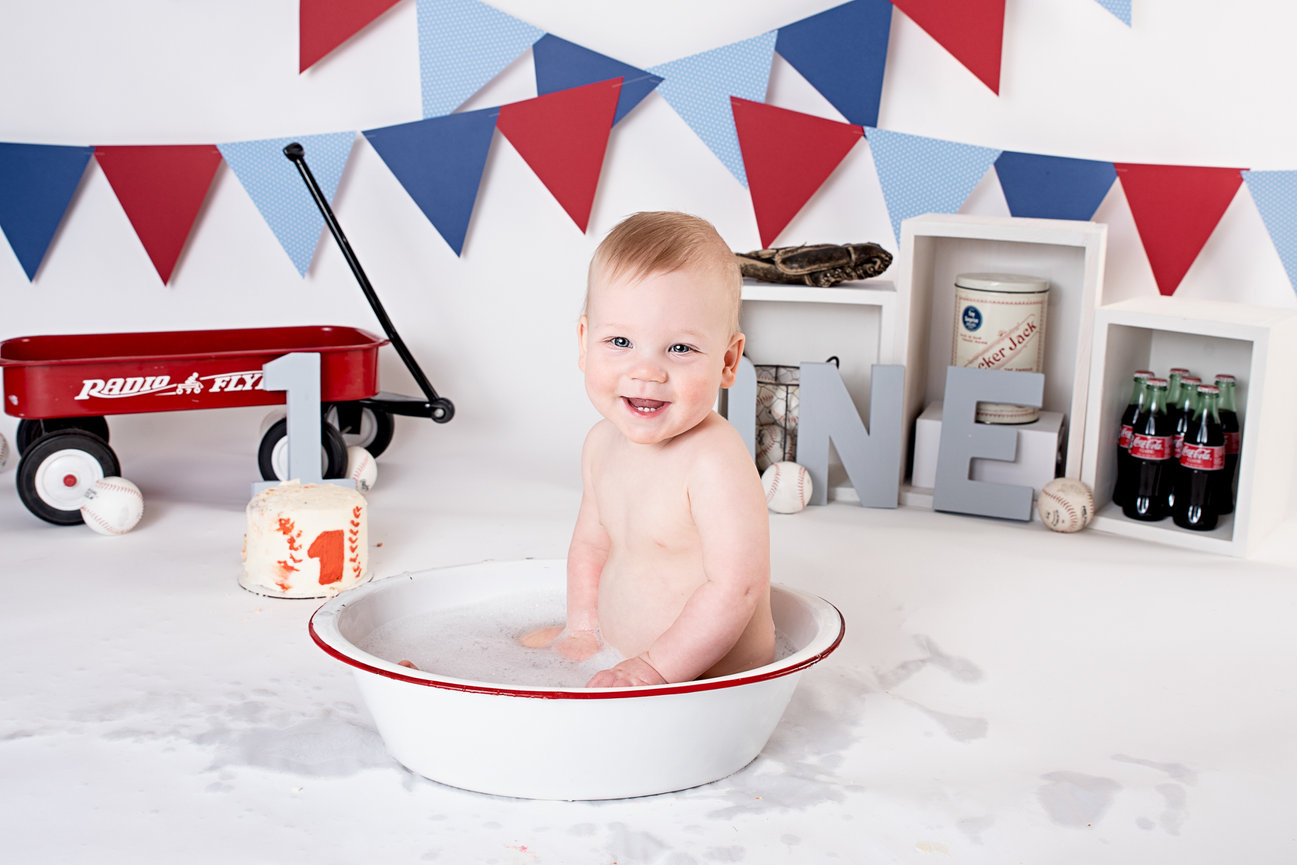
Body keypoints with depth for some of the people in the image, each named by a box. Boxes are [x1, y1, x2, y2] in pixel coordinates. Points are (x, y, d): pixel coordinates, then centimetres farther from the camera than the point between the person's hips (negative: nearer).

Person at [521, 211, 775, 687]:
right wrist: (584, 630, 6)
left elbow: (736, 588, -28)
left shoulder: (716, 463, -27)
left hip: (710, 677, -8)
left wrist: (656, 668, -26)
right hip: (617, 654, 8)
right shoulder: (603, 443, 1)